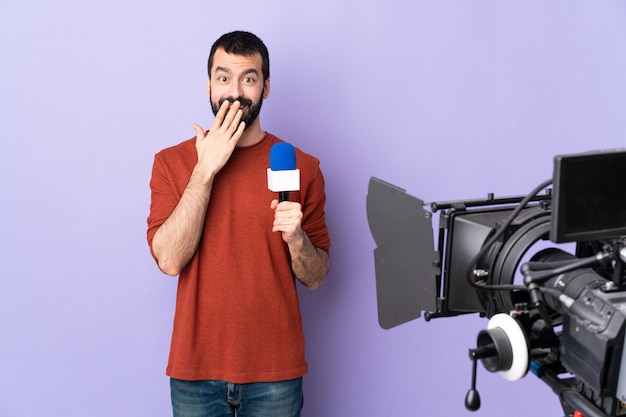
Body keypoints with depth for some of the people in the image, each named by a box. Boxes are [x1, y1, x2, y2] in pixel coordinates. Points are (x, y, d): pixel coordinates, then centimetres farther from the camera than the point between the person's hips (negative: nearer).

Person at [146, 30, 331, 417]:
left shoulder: (301, 166, -1)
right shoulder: (172, 162, -1)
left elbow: (316, 277, 2)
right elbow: (169, 260, -14)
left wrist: (296, 238, -19)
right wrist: (205, 169, -17)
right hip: (196, 368, 0)